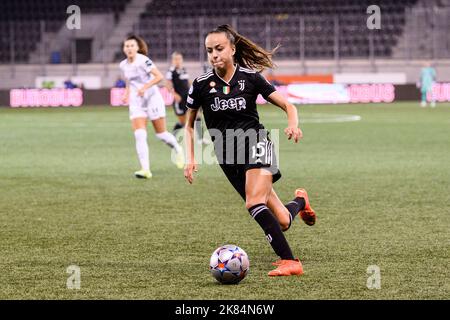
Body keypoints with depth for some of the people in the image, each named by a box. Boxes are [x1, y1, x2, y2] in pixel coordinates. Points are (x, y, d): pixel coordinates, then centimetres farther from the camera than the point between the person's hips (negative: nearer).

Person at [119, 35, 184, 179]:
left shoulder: (143, 60, -15)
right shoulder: (123, 65, 5)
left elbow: (159, 76, -20)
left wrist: (145, 87, -29)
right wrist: (127, 94, 5)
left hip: (152, 99, -5)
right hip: (136, 103, 5)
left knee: (161, 134, 4)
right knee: (139, 135, -13)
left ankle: (178, 150, 36)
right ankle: (145, 169, -16)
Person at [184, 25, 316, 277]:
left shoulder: (250, 77, -3)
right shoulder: (202, 85, 1)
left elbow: (288, 105, 1)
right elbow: (189, 125, 13)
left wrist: (293, 124, -20)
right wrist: (190, 159, 2)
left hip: (256, 144, -2)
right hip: (229, 157, 2)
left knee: (254, 204, -29)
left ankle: (290, 262, -25)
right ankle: (300, 201, 37)